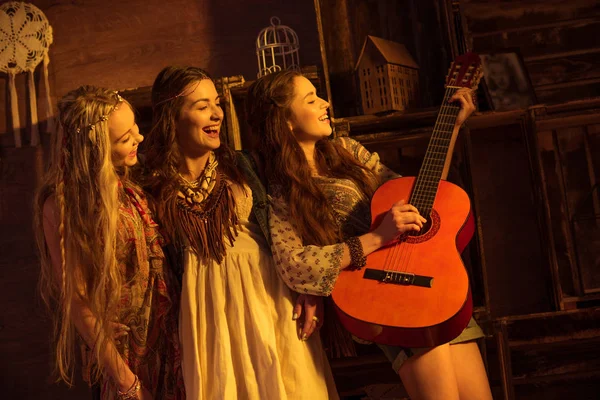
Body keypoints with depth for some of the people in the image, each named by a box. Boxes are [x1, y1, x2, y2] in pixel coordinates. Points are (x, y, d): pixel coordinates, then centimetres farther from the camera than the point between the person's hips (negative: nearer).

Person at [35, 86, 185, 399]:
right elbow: (76, 300, -16)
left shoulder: (130, 185, -1)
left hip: (163, 334, 6)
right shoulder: (62, 205, -19)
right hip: (119, 345, -5)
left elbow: (155, 262, 3)